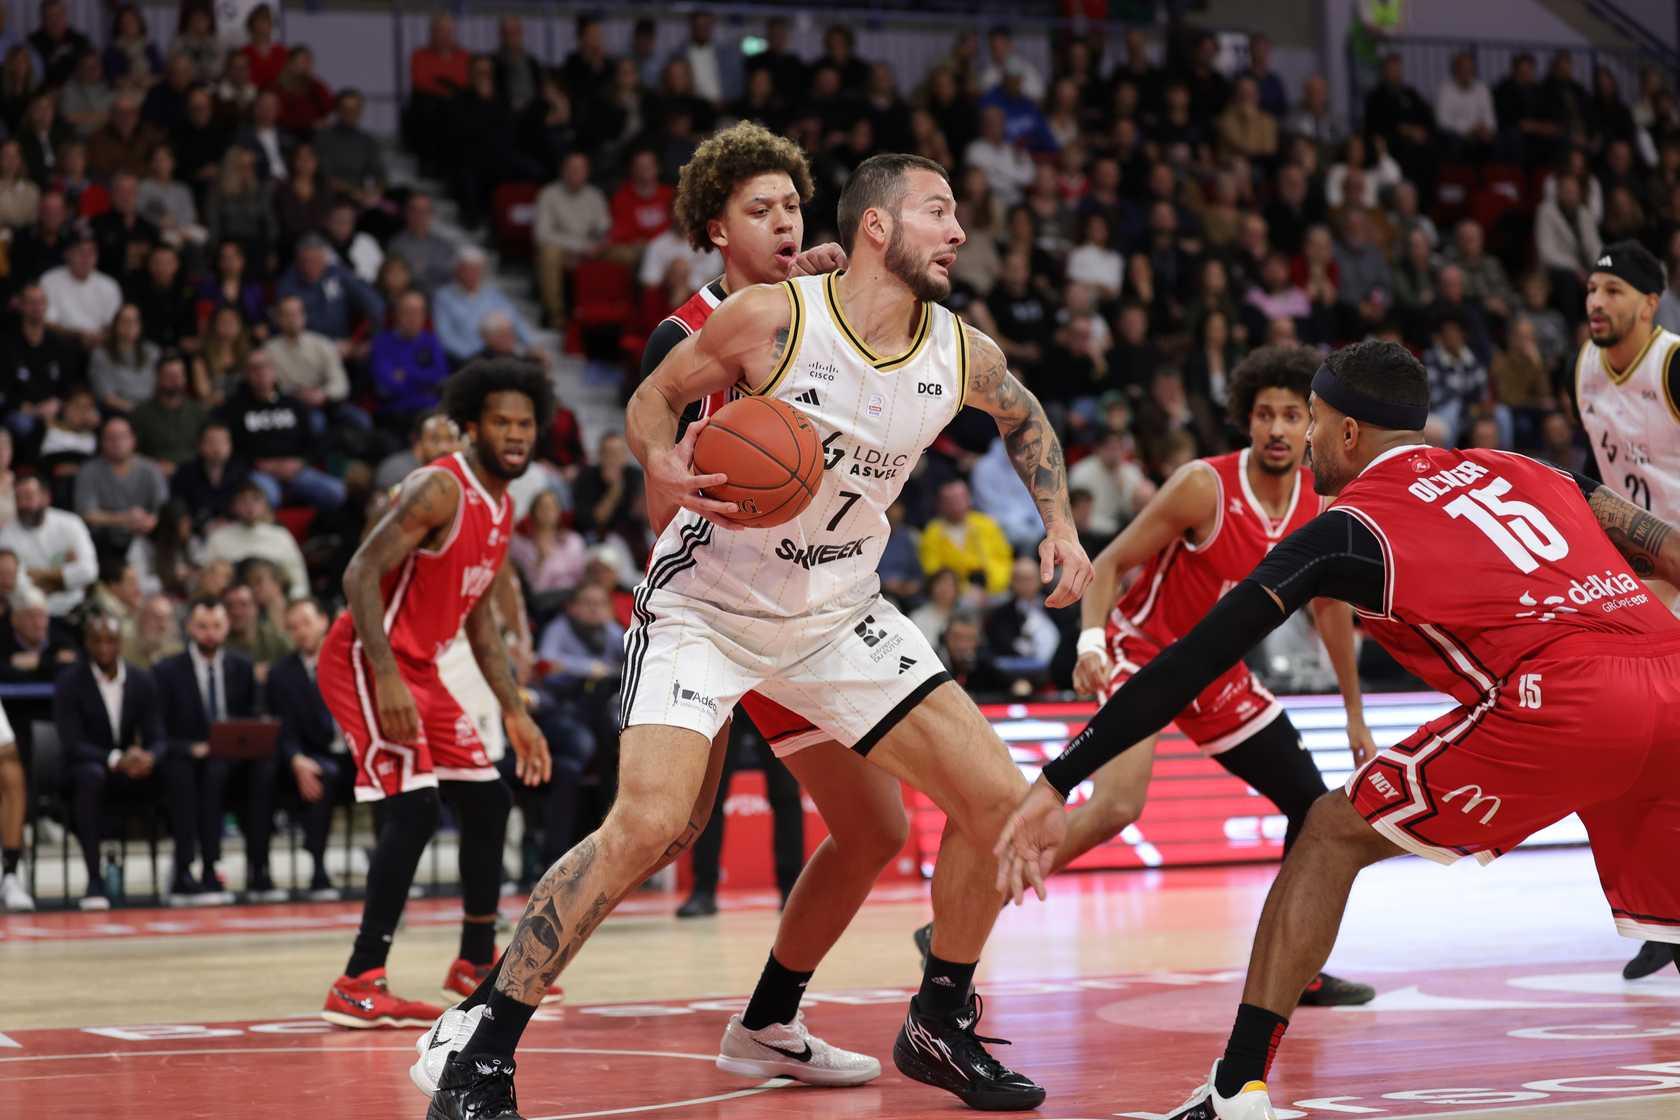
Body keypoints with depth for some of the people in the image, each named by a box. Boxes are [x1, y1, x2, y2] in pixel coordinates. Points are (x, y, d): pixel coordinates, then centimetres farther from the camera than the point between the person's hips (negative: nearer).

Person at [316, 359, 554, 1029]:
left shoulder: (501, 508, 12)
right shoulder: (440, 489, -18)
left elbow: (479, 619, 21)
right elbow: (361, 575, -24)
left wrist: (515, 712, 18)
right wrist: (387, 679, -31)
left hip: (418, 668, 10)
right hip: (366, 661, -10)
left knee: (487, 800, 13)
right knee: (414, 807, -21)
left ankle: (478, 960, 29)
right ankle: (359, 985, -21)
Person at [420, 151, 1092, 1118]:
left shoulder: (963, 355, -5)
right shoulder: (772, 317, -19)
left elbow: (1025, 416, 19)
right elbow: (654, 396, -5)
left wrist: (1060, 523, 8)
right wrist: (663, 467, -26)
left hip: (837, 616, 5)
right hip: (707, 603, -5)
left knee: (1000, 801, -3)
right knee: (649, 825, -24)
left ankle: (941, 1027, 18)